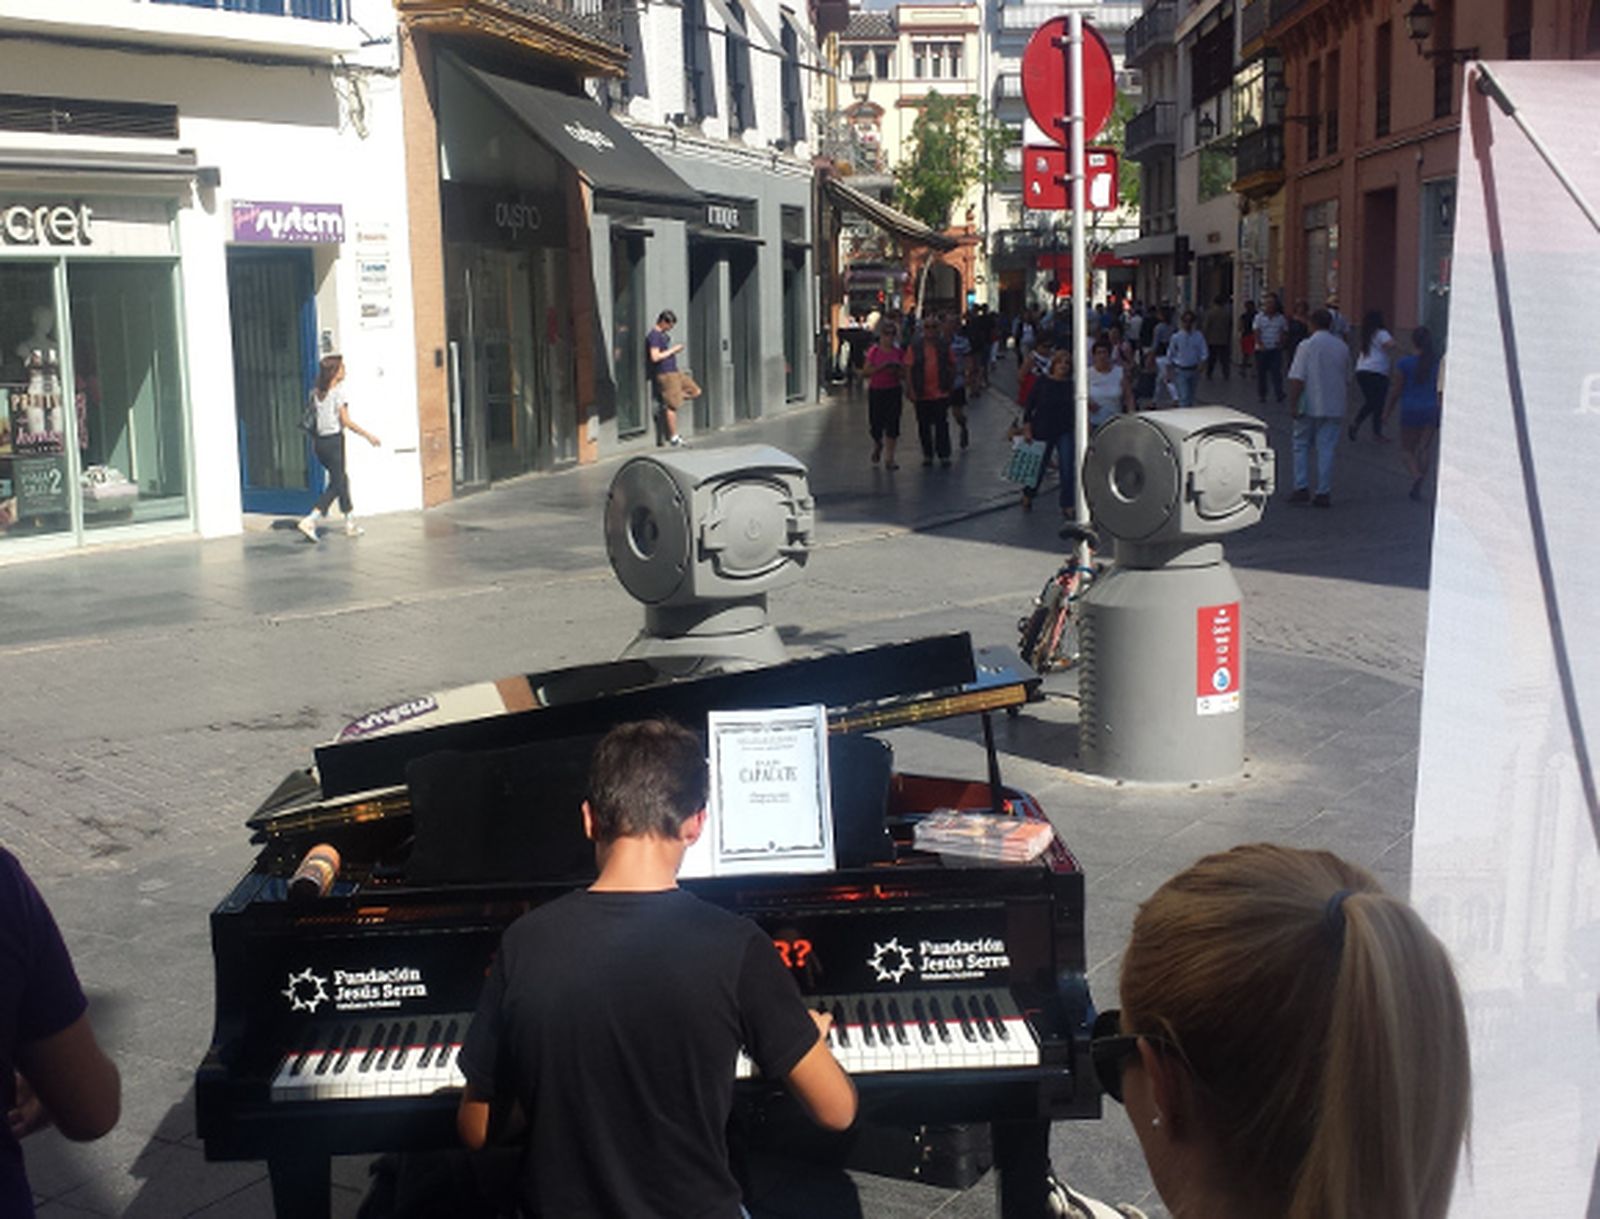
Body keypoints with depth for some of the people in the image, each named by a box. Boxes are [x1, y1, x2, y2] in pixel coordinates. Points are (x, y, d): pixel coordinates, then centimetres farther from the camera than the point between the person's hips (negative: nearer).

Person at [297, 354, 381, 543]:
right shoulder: (338, 391, -11)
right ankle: (310, 521, -17)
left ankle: (350, 524, 23)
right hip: (334, 440, -8)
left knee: (341, 478, 20)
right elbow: (346, 421, -13)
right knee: (336, 484, -2)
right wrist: (368, 436, -6)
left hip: (319, 441, 8)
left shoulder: (316, 393, 8)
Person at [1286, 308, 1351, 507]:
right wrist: (1343, 400, 27)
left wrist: (1293, 404, -11)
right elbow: (1347, 380, 16)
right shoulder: (1342, 347, 7)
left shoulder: (1307, 346, -9)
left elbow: (1297, 379, -15)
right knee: (1326, 449, 5)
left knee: (1302, 446, 11)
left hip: (1310, 407, -3)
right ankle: (1323, 493, 4)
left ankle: (1302, 488, 5)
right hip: (1334, 407, 4)